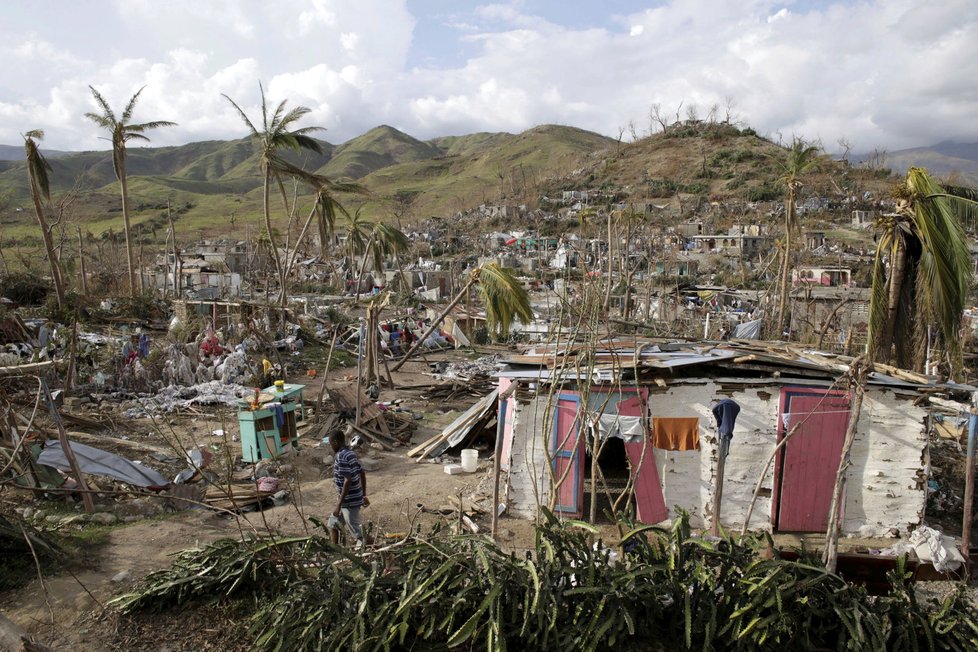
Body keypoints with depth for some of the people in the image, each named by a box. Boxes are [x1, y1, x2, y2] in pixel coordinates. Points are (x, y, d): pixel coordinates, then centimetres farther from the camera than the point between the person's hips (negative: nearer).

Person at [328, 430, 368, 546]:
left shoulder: (341, 457, -19)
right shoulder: (351, 453, 8)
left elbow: (348, 481, -26)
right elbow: (362, 474, 13)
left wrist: (339, 505, -23)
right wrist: (363, 495, 21)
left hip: (349, 501, -10)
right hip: (355, 498, 10)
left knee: (357, 532, 0)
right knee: (332, 524, 21)